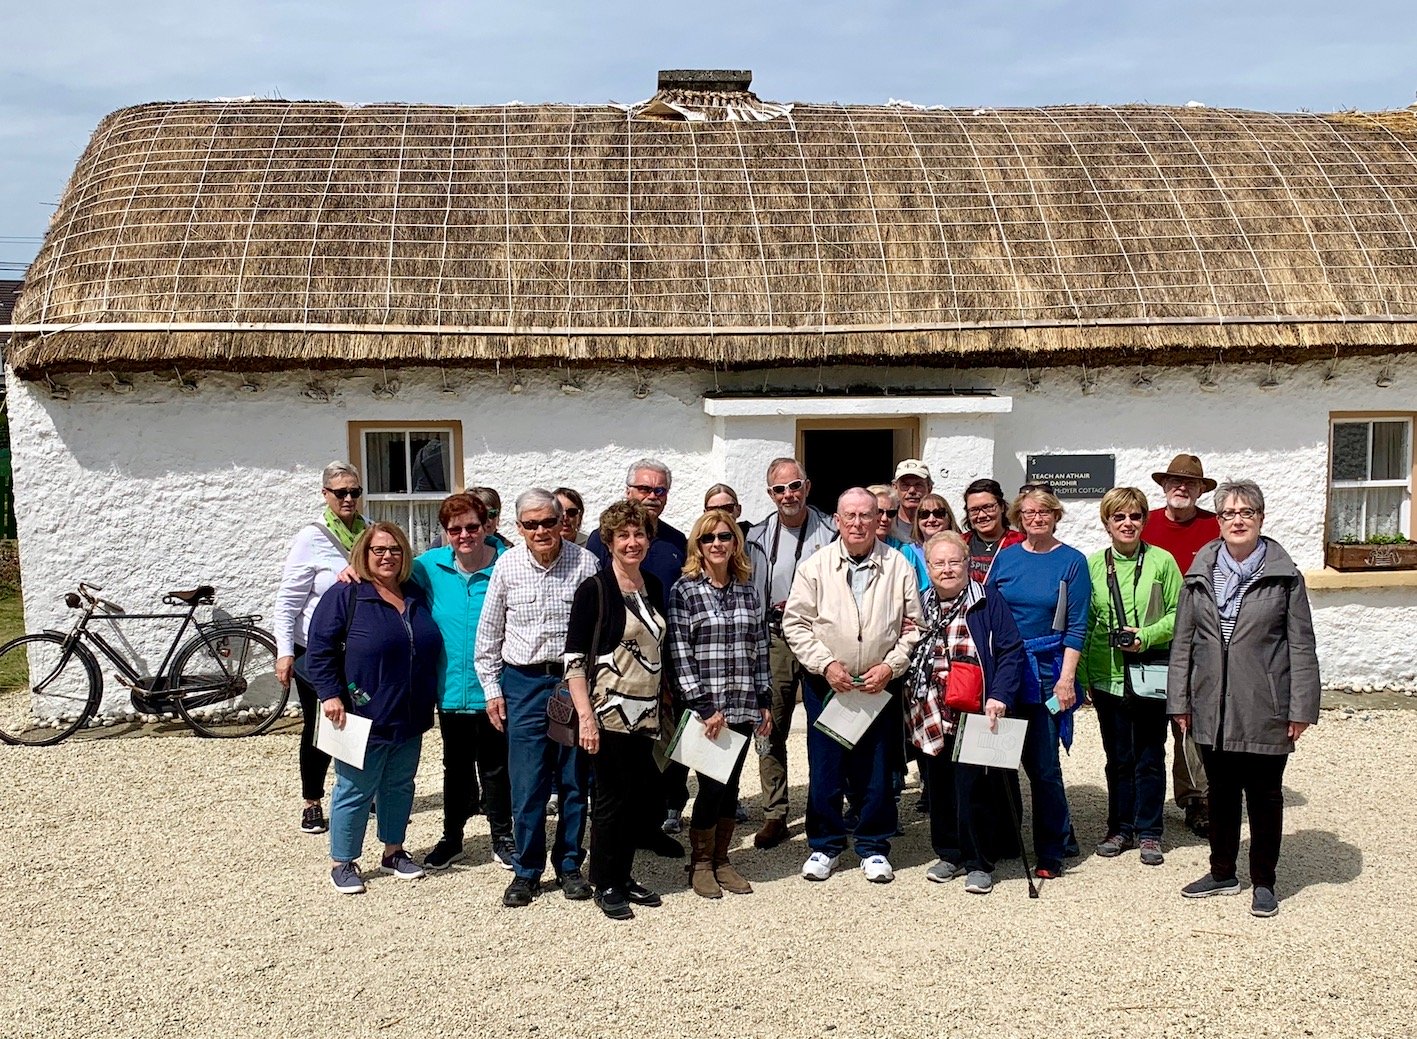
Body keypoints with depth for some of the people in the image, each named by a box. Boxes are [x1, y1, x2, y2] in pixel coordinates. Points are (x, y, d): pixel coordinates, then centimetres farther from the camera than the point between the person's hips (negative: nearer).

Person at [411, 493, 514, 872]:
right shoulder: (430, 566, -3)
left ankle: (502, 837, 28)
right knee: (456, 766, 17)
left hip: (494, 690, -3)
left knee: (496, 766, 12)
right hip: (451, 688, 3)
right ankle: (452, 838, 32)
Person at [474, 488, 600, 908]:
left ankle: (569, 865, 23)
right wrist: (491, 688, 5)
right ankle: (526, 870, 16)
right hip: (524, 683, 1)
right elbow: (488, 632, 7)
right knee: (527, 783, 2)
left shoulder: (585, 563, -4)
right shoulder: (507, 565, 0)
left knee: (575, 779, 8)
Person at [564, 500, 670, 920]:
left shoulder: (653, 587, 10)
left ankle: (624, 874, 25)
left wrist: (663, 704, 16)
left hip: (646, 713, 6)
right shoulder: (594, 589, -9)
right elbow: (574, 658, -12)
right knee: (612, 798, 2)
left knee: (642, 798, 9)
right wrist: (586, 716, -18)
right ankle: (606, 885, 16)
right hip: (609, 712, -6)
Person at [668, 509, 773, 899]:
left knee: (730, 786, 10)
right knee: (712, 785, -1)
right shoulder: (683, 591, -5)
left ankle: (721, 859, 24)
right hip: (704, 709, -4)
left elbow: (760, 650, 13)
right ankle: (700, 864, 17)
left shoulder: (748, 591, 9)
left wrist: (765, 702, 10)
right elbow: (679, 655, -9)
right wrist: (705, 707, -14)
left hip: (743, 707, 4)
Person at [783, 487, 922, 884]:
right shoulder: (815, 566, -1)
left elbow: (914, 627, 4)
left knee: (877, 771, 7)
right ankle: (825, 845, 20)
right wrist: (826, 663, -11)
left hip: (880, 685, 0)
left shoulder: (899, 567, 1)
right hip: (825, 684, 0)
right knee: (825, 769, 5)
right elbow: (795, 623, -1)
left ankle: (874, 846, 22)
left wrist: (890, 666, -8)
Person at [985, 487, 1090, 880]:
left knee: (1043, 764, -1)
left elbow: (1076, 626, -4)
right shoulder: (1005, 558, 8)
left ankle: (1051, 852, 12)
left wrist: (1066, 678, -11)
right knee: (1027, 759, 8)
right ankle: (1061, 833, 25)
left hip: (1047, 671, -3)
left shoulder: (1072, 562, -1)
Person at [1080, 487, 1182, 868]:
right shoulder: (1092, 565, 3)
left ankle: (1148, 832, 20)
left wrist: (1146, 636, -15)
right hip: (1108, 676, 2)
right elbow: (1083, 623, 6)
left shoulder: (1162, 561, -3)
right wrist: (1079, 676, 3)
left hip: (1150, 675, -2)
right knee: (1117, 758, 11)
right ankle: (1120, 828, 24)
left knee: (1150, 758, 7)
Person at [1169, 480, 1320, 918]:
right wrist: (1179, 700, 4)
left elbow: (1301, 646, -2)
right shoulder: (1199, 575, 5)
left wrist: (1301, 708, -7)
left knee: (1264, 794, 8)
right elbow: (1183, 641, 8)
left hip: (1264, 708, -3)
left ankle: (1263, 881, 23)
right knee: (1221, 791, 14)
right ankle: (1222, 873, 29)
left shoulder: (1284, 576, -2)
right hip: (1213, 706, 3)